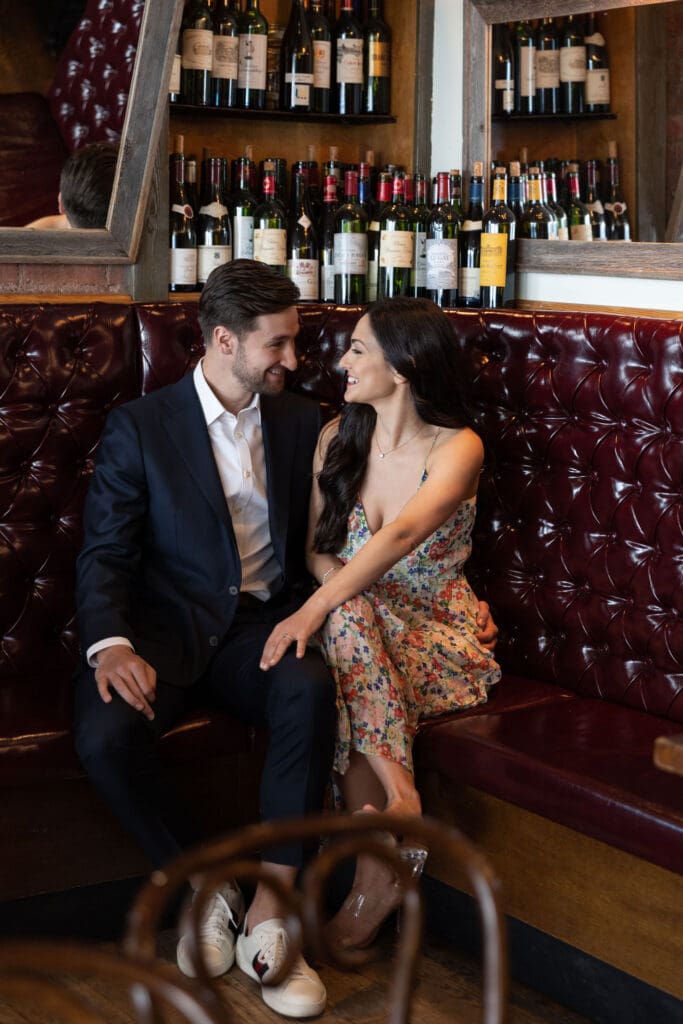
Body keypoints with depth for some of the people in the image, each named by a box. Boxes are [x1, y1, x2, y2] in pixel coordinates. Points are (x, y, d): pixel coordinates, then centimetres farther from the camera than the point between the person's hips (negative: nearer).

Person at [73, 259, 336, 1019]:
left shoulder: (301, 422, 13)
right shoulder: (138, 428, 3)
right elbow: (105, 553, -2)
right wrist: (110, 644, -22)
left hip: (262, 624, 2)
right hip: (165, 625, -2)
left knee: (309, 690, -34)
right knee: (105, 735, -32)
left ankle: (267, 914, -27)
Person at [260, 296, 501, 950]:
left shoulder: (457, 448, -11)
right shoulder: (338, 438, 6)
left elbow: (402, 535, -28)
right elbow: (317, 548, 9)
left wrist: (319, 608, -41)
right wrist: (344, 593, -14)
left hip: (441, 638, -3)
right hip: (359, 628, 3)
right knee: (348, 614, -35)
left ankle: (373, 879, -33)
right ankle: (399, 810, -37)